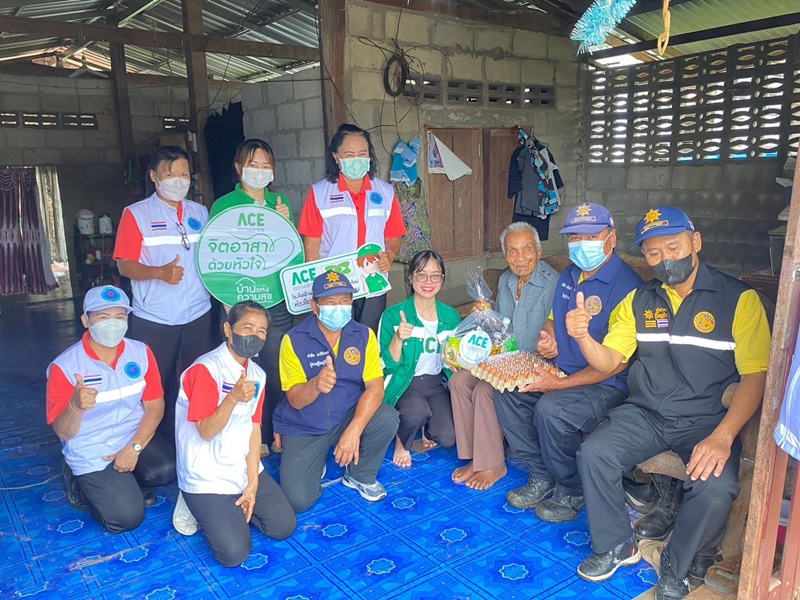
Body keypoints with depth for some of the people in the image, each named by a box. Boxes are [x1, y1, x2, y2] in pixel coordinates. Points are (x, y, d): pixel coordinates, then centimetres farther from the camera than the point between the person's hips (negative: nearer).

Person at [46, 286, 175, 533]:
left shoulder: (141, 352, -6)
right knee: (127, 517, -14)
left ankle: (132, 481, 11)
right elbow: (64, 433, -15)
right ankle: (81, 484, 16)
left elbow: (154, 405, -4)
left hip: (135, 436, 3)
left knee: (167, 469, -25)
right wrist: (75, 406, -37)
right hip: (92, 452, -3)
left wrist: (134, 448, -16)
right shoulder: (64, 366, -16)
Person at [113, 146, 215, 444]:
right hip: (154, 319, -3)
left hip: (198, 315, 4)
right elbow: (125, 265, -7)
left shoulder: (201, 212, 11)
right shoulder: (136, 214, -1)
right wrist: (160, 272, -25)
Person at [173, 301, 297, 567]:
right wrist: (233, 398, -39)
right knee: (234, 553, -12)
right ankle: (197, 505, 12)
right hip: (207, 478, -6)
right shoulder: (205, 369, -19)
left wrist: (252, 483, -2)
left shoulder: (257, 374, 3)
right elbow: (206, 432, -22)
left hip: (244, 470, 7)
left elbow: (254, 428, 3)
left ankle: (232, 508, 21)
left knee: (285, 526, 3)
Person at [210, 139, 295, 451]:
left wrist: (285, 222, -7)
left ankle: (276, 435, 23)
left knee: (278, 371, 7)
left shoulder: (280, 202, 10)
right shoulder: (224, 205, -2)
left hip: (278, 301, 4)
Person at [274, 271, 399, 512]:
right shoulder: (294, 340, -14)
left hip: (348, 418, 2)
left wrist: (354, 430, -31)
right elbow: (295, 399, -16)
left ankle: (361, 476, 3)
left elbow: (375, 386, -17)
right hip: (303, 429, -2)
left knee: (387, 418, -26)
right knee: (298, 500, -16)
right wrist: (316, 384, -40)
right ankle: (315, 464, 20)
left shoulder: (363, 335, -8)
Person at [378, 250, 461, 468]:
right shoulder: (393, 315, -10)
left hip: (437, 383, 4)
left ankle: (428, 429, 21)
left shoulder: (451, 316, 3)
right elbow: (388, 365, -13)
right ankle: (402, 442, 1)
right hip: (405, 383, -3)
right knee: (418, 410, -35)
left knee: (448, 438, -17)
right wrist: (398, 338, -30)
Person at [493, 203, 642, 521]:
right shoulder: (568, 276, 9)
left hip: (607, 385, -8)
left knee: (551, 409, -31)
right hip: (561, 373, 8)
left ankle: (571, 494, -4)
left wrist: (561, 383, -23)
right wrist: (547, 339, 1)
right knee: (506, 393, -10)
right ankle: (541, 477, 4)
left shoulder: (626, 285, -18)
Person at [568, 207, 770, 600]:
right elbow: (608, 362, 6)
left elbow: (755, 376, -10)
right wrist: (582, 336, -18)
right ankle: (616, 547, 5)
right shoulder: (638, 300, 8)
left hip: (708, 419, -3)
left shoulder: (739, 299, -6)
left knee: (716, 487, -29)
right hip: (644, 414, 3)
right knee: (593, 454, -20)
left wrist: (722, 437, -23)